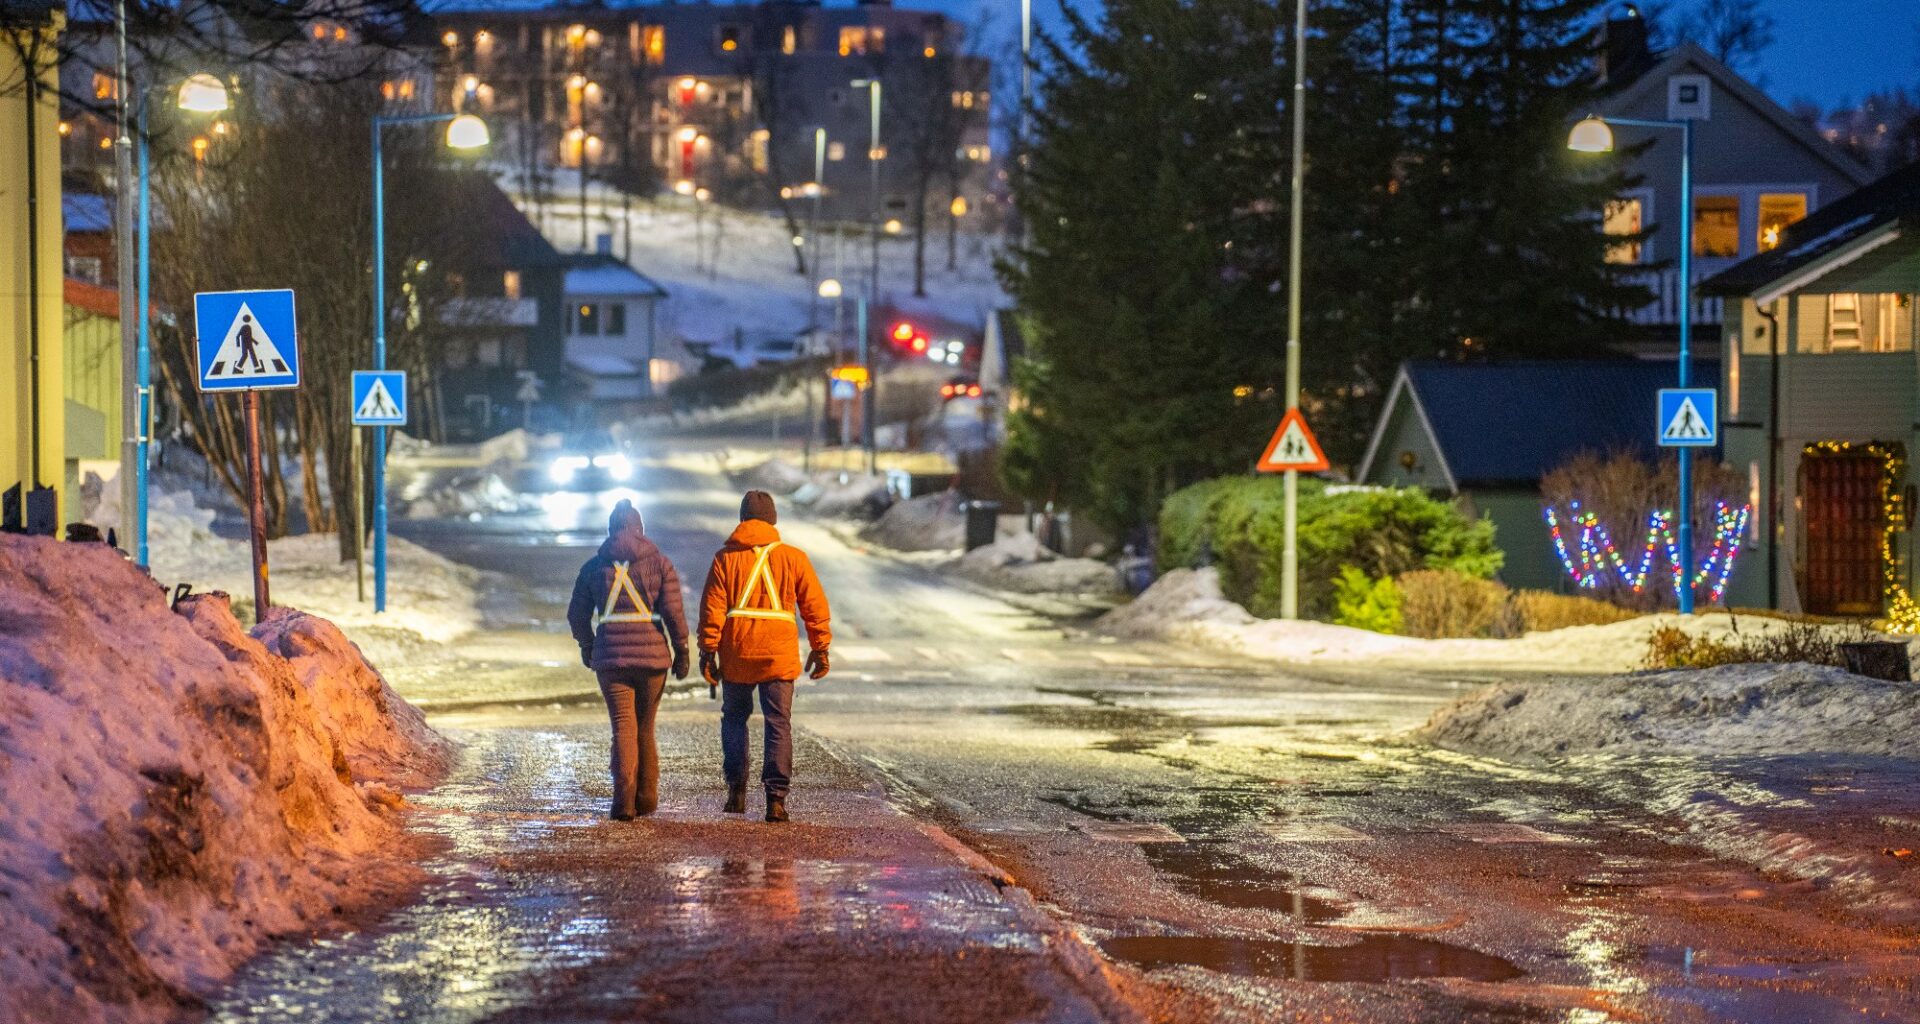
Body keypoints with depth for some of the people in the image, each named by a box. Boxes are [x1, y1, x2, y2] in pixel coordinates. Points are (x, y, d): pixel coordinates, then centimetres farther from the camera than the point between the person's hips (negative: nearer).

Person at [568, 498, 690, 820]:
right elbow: (674, 611, -6)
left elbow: (577, 613, 9)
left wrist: (586, 645, 26)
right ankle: (646, 799, 19)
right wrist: (681, 652, 1)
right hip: (653, 655, 0)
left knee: (623, 727, -1)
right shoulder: (659, 563, 1)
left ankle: (624, 801, -15)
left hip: (610, 657, 0)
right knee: (645, 728, 14)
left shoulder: (594, 565, 5)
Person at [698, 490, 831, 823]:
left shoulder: (725, 558, 1)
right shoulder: (793, 557, 3)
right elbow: (815, 605, 4)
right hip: (780, 654, 0)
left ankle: (737, 790, 14)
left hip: (736, 654, 0)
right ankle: (776, 798, -4)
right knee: (779, 724, 3)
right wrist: (820, 649, 12)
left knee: (734, 719, 18)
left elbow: (711, 608, -3)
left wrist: (708, 652, 1)